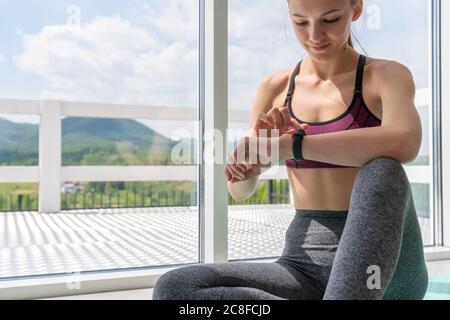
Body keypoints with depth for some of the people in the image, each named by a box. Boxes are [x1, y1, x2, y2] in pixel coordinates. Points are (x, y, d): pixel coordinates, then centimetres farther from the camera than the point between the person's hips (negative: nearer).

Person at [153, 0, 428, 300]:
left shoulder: (388, 75, -1)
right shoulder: (275, 88, 8)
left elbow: (404, 143, -27)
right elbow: (240, 190, 5)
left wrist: (290, 146, -29)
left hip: (389, 269, -3)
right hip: (307, 264, 4)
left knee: (381, 168, -34)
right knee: (172, 288, -19)